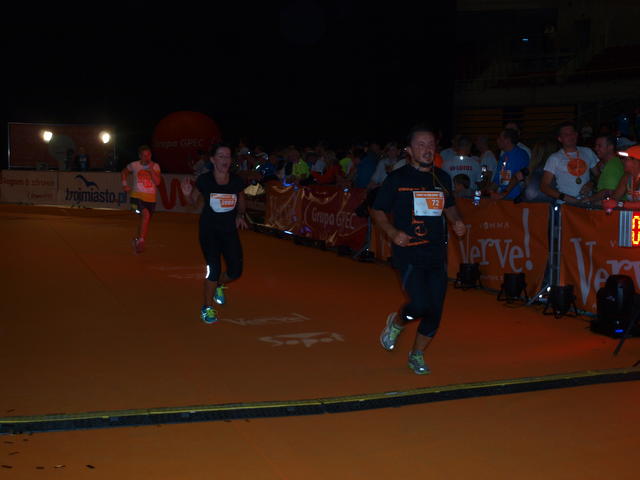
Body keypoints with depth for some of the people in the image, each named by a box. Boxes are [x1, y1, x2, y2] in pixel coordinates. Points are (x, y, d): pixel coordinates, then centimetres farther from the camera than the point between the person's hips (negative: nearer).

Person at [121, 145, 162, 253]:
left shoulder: (155, 166, 1)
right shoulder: (134, 165, 0)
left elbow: (157, 182, -11)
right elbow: (123, 172, 19)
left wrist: (151, 169, -18)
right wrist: (125, 184, 7)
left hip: (150, 198, 3)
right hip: (137, 196, -3)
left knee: (145, 221, 9)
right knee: (145, 215, -27)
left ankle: (138, 241, 28)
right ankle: (140, 240, -18)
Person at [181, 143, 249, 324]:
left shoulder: (237, 181, -5)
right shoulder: (204, 180, -11)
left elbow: (242, 202, 13)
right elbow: (193, 201, 4)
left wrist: (240, 215, -6)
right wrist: (187, 194, -18)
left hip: (230, 230, 3)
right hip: (209, 229, -3)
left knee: (236, 271, 2)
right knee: (214, 267, -11)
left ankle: (218, 285, 38)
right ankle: (207, 308, 11)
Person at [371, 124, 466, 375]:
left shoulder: (442, 178, 12)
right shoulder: (397, 178, -3)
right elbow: (377, 211, 2)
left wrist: (457, 221, 6)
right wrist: (392, 232, -14)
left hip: (437, 254, 5)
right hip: (409, 253, -5)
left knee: (435, 311, 4)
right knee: (421, 305, -18)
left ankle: (417, 354, 26)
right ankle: (396, 322, 17)